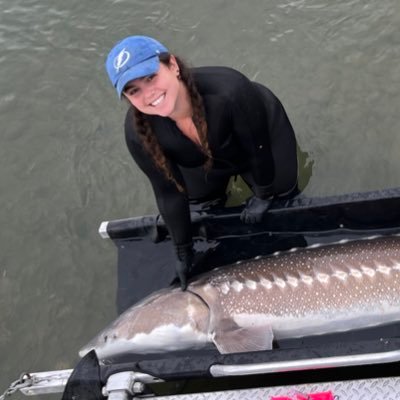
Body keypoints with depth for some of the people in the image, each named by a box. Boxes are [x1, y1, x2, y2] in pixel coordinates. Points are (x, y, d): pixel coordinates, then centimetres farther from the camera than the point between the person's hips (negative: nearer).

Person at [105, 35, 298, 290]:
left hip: (264, 135, -2)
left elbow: (258, 148, -29)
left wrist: (263, 196, -13)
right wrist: (183, 252, -12)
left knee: (282, 195, 5)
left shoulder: (227, 91, -48)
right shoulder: (138, 132, -35)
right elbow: (168, 191, -20)